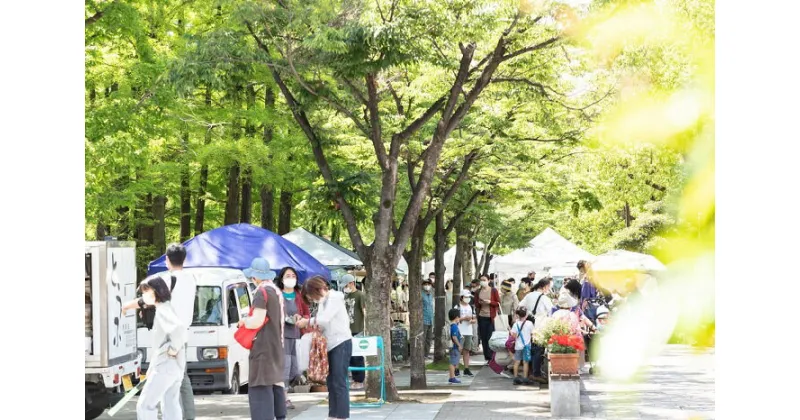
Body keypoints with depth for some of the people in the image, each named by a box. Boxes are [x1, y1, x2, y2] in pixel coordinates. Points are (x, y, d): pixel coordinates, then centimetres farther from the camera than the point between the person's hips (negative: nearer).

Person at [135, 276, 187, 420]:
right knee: (171, 407, 9)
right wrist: (152, 367, 20)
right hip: (175, 367, 10)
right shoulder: (165, 309, 17)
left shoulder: (163, 310, -14)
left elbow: (180, 328, -34)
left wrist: (174, 348, -22)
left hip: (166, 366, -10)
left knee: (145, 405, -5)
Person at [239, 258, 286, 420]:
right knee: (275, 384, 19)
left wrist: (243, 322, -2)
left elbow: (257, 321, -21)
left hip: (263, 348, -9)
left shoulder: (262, 292, -14)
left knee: (260, 388, -11)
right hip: (277, 345, 9)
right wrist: (249, 320, 17)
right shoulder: (277, 291, 13)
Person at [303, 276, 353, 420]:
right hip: (330, 345, 9)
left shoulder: (334, 298, -12)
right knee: (331, 382, 11)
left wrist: (311, 321, -6)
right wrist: (314, 322, -14)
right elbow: (320, 321, 7)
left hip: (341, 344, -9)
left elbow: (323, 320, -22)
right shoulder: (323, 301, 14)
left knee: (339, 383, -9)